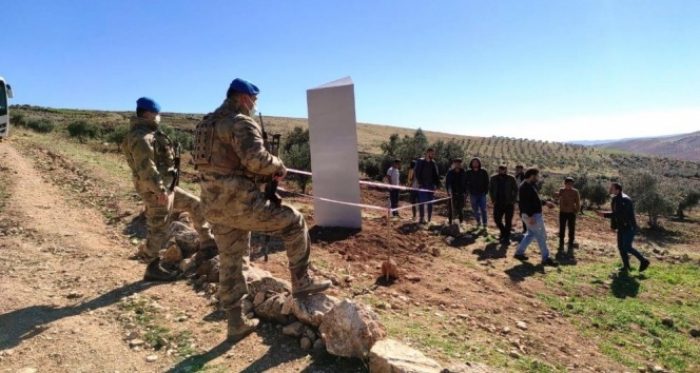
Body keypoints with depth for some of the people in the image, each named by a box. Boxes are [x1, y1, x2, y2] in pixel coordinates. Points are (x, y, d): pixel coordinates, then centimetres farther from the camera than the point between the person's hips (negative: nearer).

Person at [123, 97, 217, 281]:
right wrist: (160, 190, -26)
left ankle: (207, 245, 19)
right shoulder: (141, 136, -18)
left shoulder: (148, 133, 16)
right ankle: (152, 269, 15)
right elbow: (146, 167, -26)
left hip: (166, 186, 11)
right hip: (156, 190, -11)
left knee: (194, 204, 14)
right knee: (158, 230, 0)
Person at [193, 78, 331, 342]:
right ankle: (301, 282, 12)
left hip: (214, 205, 9)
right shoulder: (241, 122, -10)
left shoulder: (208, 124, 20)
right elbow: (256, 159, -25)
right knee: (293, 222, 6)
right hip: (239, 201, -9)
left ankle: (236, 323, 26)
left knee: (231, 263, 16)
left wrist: (263, 177, 15)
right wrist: (279, 167, -4)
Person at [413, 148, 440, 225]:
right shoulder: (420, 161, -2)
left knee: (430, 203, 7)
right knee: (422, 202, -5)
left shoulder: (434, 163, 7)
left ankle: (429, 219, 15)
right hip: (422, 185, -3)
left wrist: (436, 184, -1)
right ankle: (422, 218, 0)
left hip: (431, 185, 4)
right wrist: (420, 182, -10)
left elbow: (436, 174, 10)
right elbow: (416, 173, -2)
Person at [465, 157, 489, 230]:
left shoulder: (483, 172, -1)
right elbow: (466, 182, 6)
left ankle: (484, 224, 0)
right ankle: (478, 223, 25)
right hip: (473, 194, 1)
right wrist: (469, 189, -6)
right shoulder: (468, 173, -1)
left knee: (483, 210, -4)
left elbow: (486, 182, 3)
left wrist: (485, 191, -6)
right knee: (475, 210, 9)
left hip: (482, 194, -1)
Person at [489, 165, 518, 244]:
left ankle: (506, 237, 10)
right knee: (497, 219, 6)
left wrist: (513, 201, -8)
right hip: (498, 203, 3)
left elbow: (516, 190, -2)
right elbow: (490, 189, 10)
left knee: (508, 221, -1)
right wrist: (493, 199, 3)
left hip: (509, 204, -3)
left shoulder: (511, 178, -7)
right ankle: (503, 232, 31)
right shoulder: (494, 178, 1)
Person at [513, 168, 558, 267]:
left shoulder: (530, 186, 14)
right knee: (541, 236, -3)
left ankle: (519, 252, 23)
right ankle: (546, 258, 4)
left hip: (534, 214, 11)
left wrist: (545, 203, 26)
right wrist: (531, 216, -30)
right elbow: (525, 203, -27)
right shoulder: (525, 187, -20)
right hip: (532, 215, -11)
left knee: (531, 234, 19)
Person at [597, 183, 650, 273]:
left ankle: (643, 261, 9)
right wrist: (613, 225, 11)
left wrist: (604, 214, -28)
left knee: (627, 247, -10)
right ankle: (626, 266, 17)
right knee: (621, 246, 8)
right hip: (621, 227, 9)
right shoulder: (615, 199, 8)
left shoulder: (625, 199, -21)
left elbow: (619, 214, -30)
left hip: (629, 227, -9)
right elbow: (614, 212, 16)